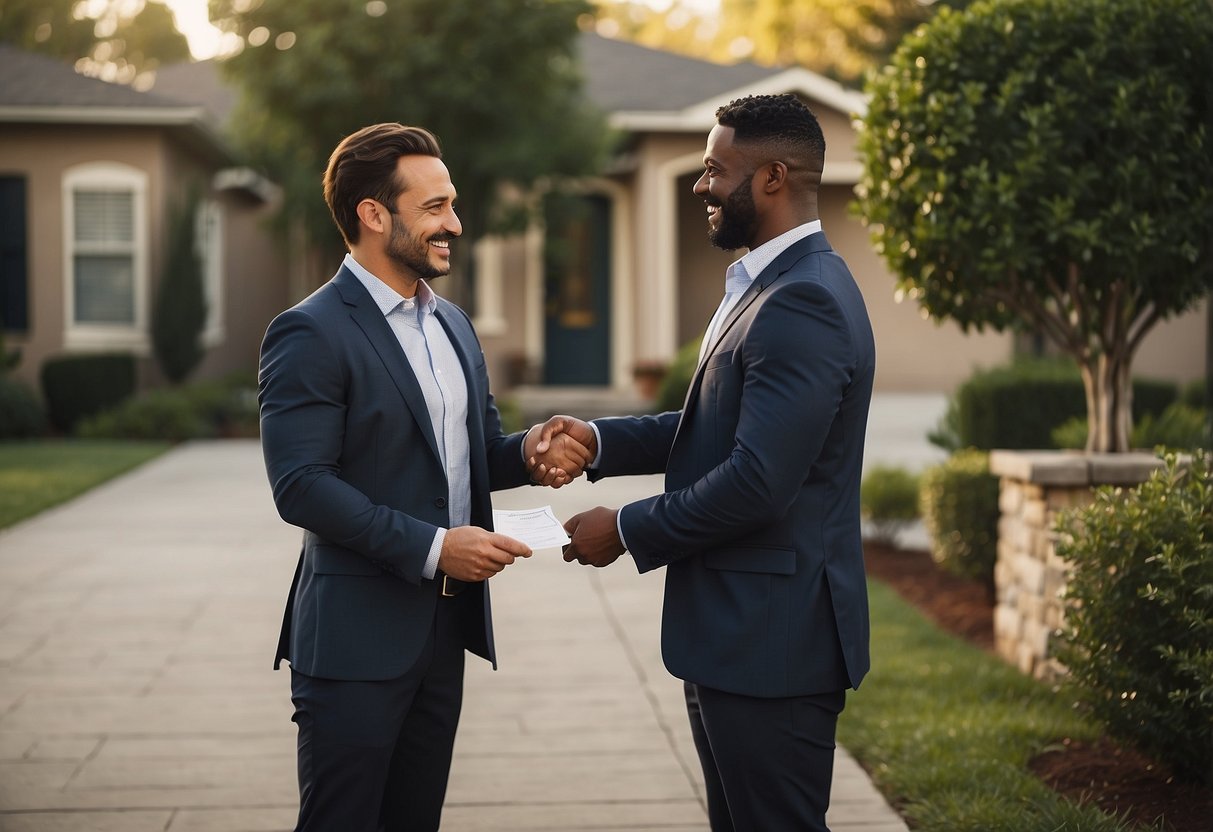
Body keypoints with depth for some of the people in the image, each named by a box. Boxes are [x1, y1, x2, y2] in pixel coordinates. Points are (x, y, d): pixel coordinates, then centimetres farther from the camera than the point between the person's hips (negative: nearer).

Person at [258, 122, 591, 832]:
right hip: (359, 634, -7)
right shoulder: (310, 334, -12)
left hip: (446, 624, 8)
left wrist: (528, 452, -4)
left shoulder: (453, 324, 14)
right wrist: (432, 546, -23)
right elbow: (301, 485, -19)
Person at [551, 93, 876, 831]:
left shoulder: (803, 304, -20)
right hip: (741, 632, 10)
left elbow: (758, 481, -26)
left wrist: (626, 530, -14)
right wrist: (601, 439, 4)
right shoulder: (771, 284, 14)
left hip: (772, 641, -10)